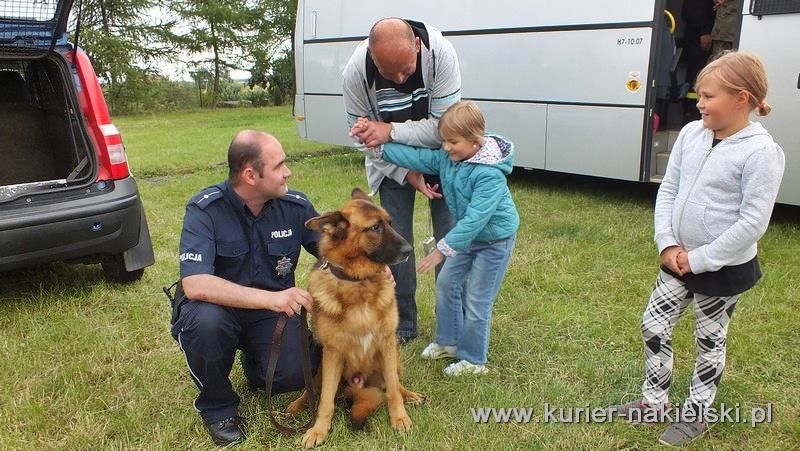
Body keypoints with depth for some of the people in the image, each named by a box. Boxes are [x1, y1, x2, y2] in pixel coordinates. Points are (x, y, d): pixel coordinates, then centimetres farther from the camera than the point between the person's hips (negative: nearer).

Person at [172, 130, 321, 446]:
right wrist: (270, 298, -41)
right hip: (217, 305, -2)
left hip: (274, 309, 2)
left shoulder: (296, 205, -10)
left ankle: (255, 365, 16)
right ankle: (217, 407, -5)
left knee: (293, 374, -24)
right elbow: (195, 285, -33)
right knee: (205, 322, -36)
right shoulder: (205, 210, -21)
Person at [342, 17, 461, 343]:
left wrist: (390, 130, -35)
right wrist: (407, 174, -21)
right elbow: (365, 138, -15)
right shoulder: (355, 73, -27)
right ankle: (402, 324, 15)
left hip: (440, 153, 0)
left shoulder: (440, 53, -31)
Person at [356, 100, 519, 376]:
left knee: (476, 301, -2)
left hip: (495, 239, -8)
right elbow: (415, 157, -6)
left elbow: (475, 218, -34)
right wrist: (375, 145, -17)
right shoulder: (447, 157, -8)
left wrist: (442, 250, -34)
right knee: (447, 283, 15)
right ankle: (449, 342, 33)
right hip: (468, 234, 9)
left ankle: (473, 359, 17)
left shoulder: (489, 174, -31)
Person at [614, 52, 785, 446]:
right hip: (679, 260, 6)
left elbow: (753, 223, -21)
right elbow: (667, 190, 5)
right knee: (654, 326, 12)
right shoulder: (691, 134, -1)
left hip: (725, 268, -6)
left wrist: (699, 259, -18)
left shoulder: (760, 151, -20)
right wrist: (667, 244, -6)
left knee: (710, 342, 12)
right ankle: (654, 400, 33)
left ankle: (694, 415, 32)